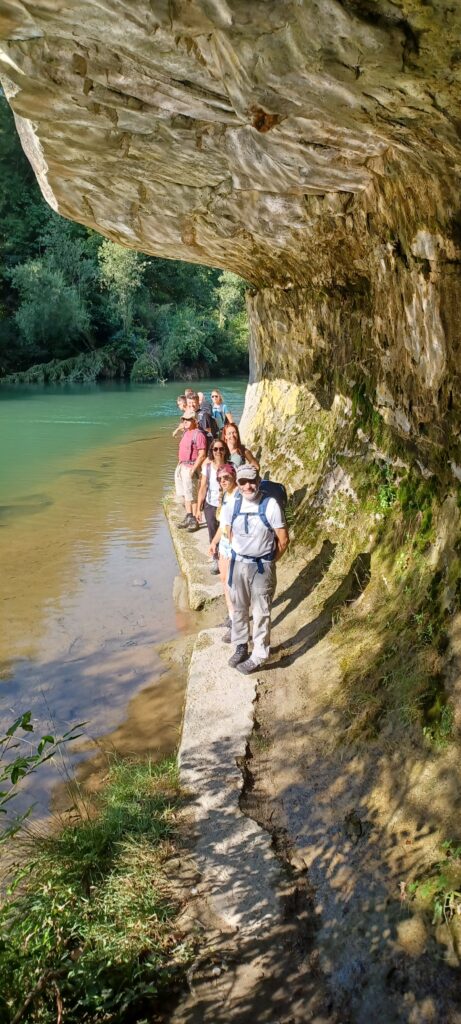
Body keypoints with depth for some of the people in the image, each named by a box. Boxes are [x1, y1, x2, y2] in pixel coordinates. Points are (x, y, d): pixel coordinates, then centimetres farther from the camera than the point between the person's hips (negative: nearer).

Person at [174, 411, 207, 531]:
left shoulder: (198, 434, -13)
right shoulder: (185, 433, 14)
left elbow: (202, 455, -18)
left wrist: (193, 470, -20)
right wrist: (179, 465, 15)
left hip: (190, 467, -9)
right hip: (181, 466, 9)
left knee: (192, 496, -5)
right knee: (185, 494, 15)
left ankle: (195, 520, 2)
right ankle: (188, 518, 24)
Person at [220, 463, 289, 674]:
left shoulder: (270, 505, -17)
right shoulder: (232, 505, -4)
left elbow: (283, 539, -9)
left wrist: (268, 561, 0)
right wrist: (239, 553, 11)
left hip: (262, 567, -4)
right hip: (238, 563, 4)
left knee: (261, 613, 5)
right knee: (239, 608, 17)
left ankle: (258, 655, 16)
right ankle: (241, 647, 34)